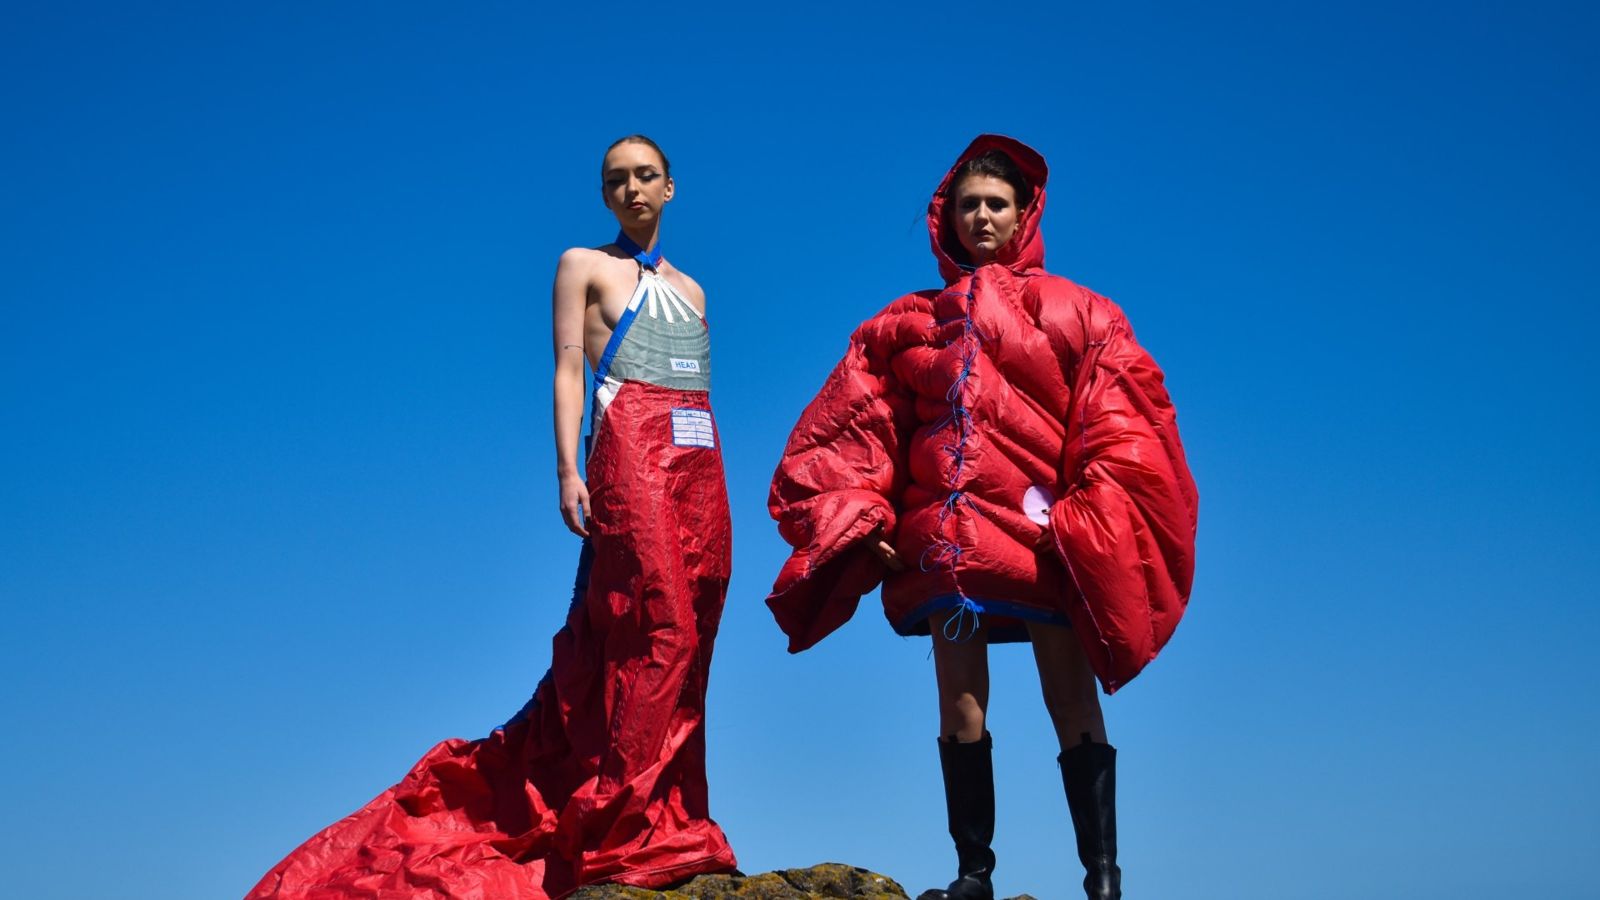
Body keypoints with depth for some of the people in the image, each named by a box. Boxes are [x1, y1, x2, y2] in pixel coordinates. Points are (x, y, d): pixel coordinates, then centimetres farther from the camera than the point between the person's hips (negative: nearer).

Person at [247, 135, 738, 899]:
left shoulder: (690, 290, 24)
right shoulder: (583, 266, 9)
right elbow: (568, 371, -1)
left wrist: (716, 494, 14)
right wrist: (568, 471, -13)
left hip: (701, 466, 6)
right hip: (629, 458, -6)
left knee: (686, 634, 1)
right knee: (653, 629, -15)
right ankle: (633, 834, -14)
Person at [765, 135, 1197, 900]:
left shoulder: (1075, 313, 8)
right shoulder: (911, 321, 14)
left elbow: (1118, 423, 0)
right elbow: (856, 427, 12)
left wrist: (1089, 523, -12)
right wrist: (863, 519, 0)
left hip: (1041, 529, -2)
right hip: (945, 532, 3)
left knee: (1071, 698, -3)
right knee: (959, 698, 2)